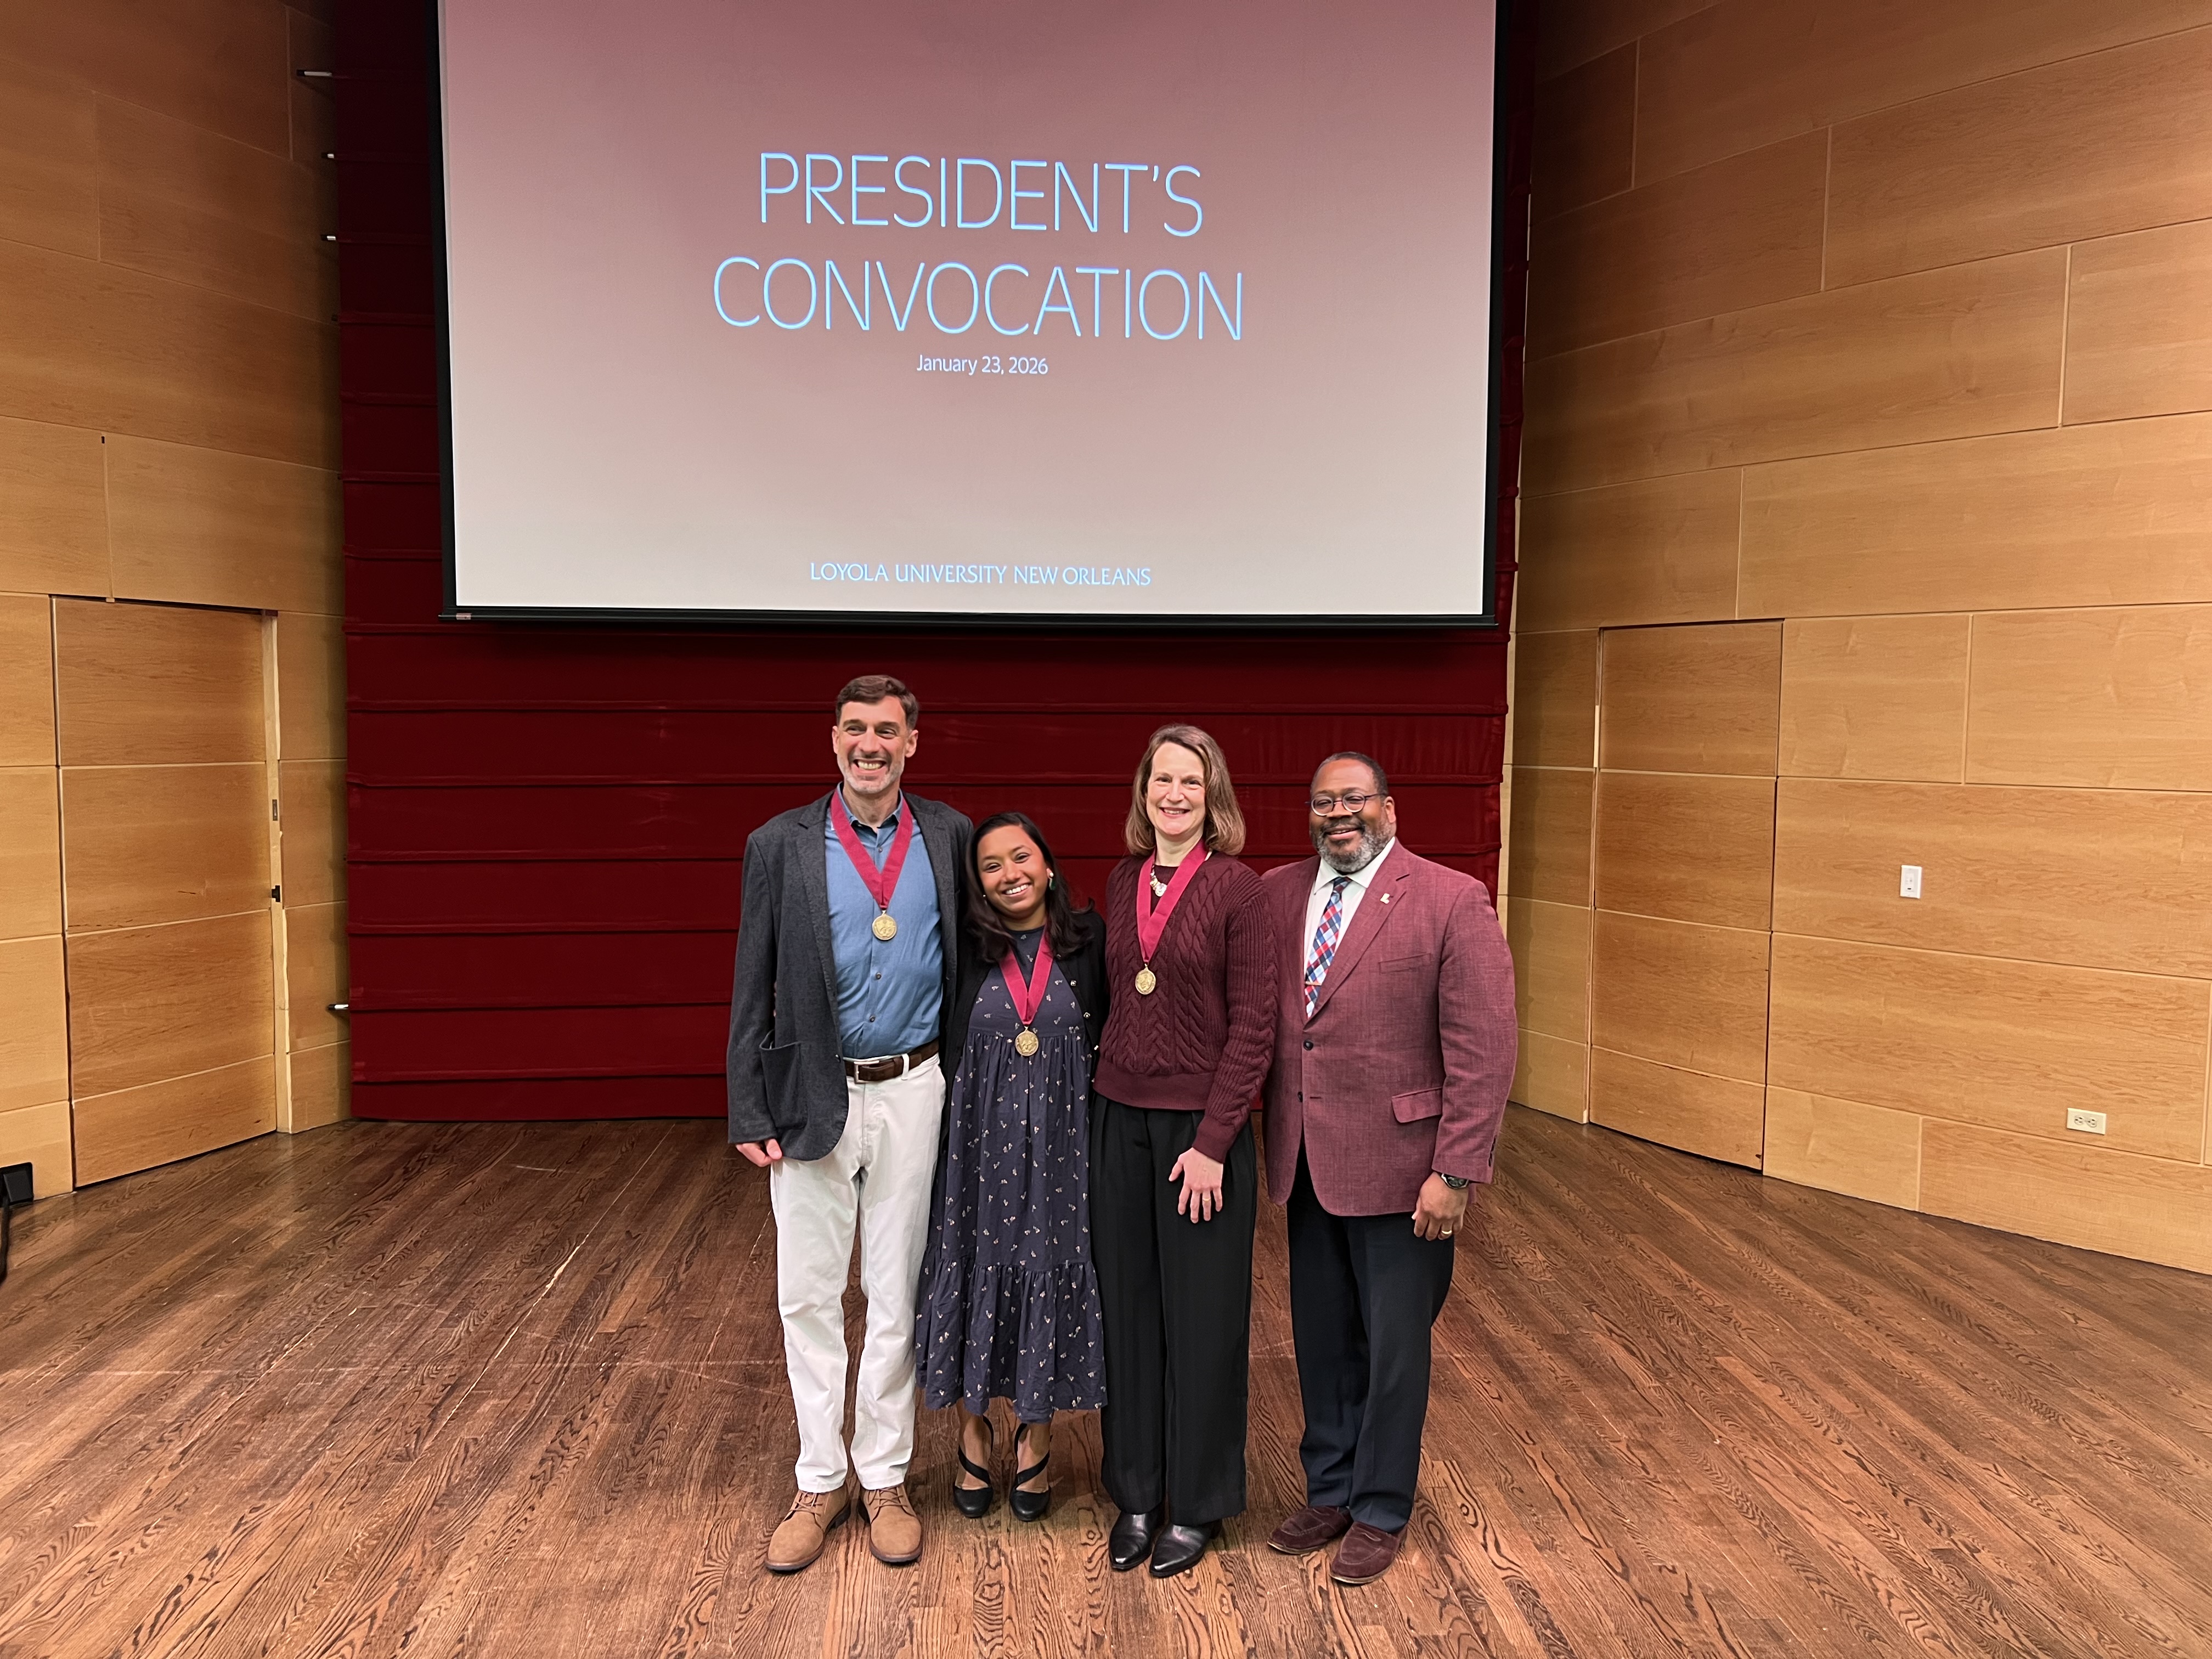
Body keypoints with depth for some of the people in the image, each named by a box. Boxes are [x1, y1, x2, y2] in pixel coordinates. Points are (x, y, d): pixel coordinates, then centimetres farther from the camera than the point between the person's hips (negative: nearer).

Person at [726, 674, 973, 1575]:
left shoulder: (949, 837, 0)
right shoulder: (780, 845, -3)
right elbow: (751, 988, 0)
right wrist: (749, 1111, -3)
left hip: (912, 1093, 0)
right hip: (812, 1098, 0)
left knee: (896, 1293, 11)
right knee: (808, 1296, 9)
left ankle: (885, 1477, 27)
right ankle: (820, 1481, 26)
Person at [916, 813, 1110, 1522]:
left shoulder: (1088, 940, -3)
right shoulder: (963, 950, -5)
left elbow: (1113, 1037, 3)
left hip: (1060, 1145, 0)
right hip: (979, 1144, 0)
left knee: (1050, 1276, 9)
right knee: (976, 1276, 10)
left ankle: (1035, 1439, 31)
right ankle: (973, 1433, 32)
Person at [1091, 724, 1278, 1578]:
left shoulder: (1236, 888, -10)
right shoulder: (1122, 882, 6)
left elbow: (1254, 1024, -11)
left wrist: (1212, 1143, -14)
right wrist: (1112, 1085, 3)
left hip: (1199, 1124, -5)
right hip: (1120, 1120, 5)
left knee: (1200, 1316, 7)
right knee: (1128, 1308, 13)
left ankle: (1196, 1506, 25)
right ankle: (1136, 1494, 30)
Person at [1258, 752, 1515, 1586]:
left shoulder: (1452, 901, -11)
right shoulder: (1277, 894, 4)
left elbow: (1484, 1048, -14)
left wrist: (1455, 1174, -17)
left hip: (1397, 1165, -4)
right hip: (1304, 1163, 5)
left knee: (1394, 1346, 11)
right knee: (1321, 1339, 18)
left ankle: (1380, 1512, 31)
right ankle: (1329, 1492, 38)